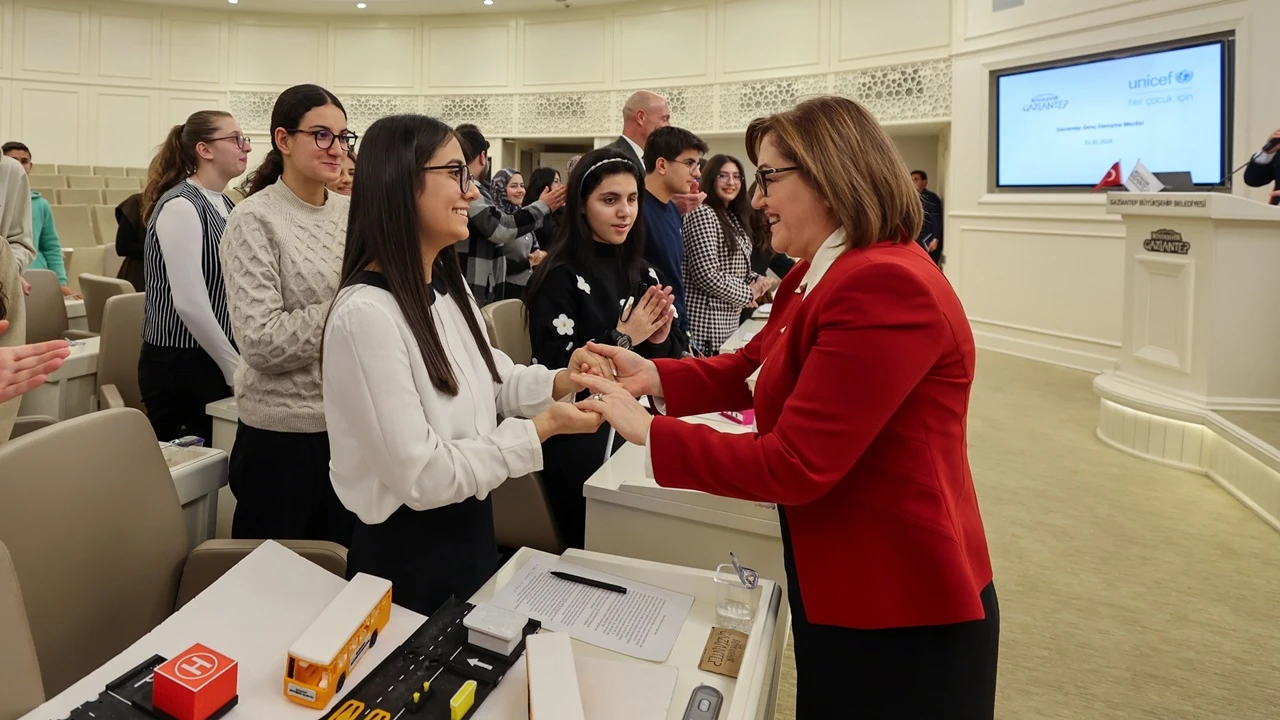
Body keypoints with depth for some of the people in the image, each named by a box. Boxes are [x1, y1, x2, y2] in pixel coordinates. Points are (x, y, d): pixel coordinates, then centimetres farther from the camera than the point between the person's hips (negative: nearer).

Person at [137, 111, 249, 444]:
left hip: (214, 360, 8)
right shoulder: (180, 206, -16)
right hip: (181, 365, -8)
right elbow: (190, 303, -21)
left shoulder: (223, 203, 10)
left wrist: (238, 361, 9)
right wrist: (234, 367, -13)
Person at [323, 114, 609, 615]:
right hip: (408, 548, -9)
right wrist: (541, 429, -22)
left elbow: (486, 382, 11)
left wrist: (558, 382, -7)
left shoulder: (448, 285, 4)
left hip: (468, 524, 9)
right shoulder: (366, 313, -27)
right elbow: (421, 476, -26)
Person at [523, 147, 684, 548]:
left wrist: (660, 340, -11)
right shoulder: (560, 276, -12)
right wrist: (623, 339, -19)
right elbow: (556, 371, -17)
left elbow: (676, 359, 10)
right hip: (583, 442, -6)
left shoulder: (643, 274, 7)